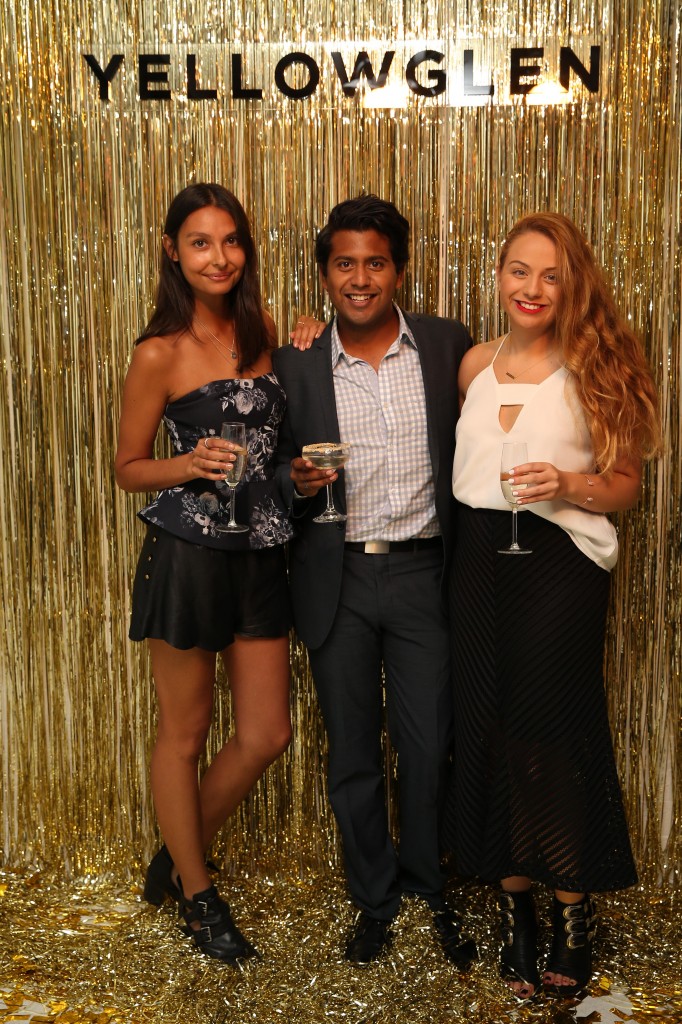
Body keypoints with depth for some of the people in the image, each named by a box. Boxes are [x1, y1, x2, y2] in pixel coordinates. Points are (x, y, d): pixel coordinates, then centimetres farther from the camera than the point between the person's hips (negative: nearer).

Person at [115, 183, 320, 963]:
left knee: (267, 734, 10)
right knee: (184, 734, 9)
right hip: (188, 555, -5)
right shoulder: (159, 354, -8)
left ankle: (177, 856, 35)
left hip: (260, 553, 6)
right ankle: (197, 894, 31)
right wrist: (192, 464, -20)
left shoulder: (261, 331, 7)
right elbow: (129, 468, -2)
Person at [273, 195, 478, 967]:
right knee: (351, 750, 11)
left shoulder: (448, 346, 0)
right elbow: (278, 470, 6)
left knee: (428, 744, 7)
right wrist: (297, 481, -17)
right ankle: (374, 896, 31)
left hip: (423, 571, 0)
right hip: (336, 579, 1)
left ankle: (430, 887, 31)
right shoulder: (295, 366, 0)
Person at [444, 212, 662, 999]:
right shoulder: (475, 363, 8)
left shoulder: (596, 367, -3)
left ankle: (573, 913, 18)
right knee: (489, 727, 7)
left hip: (561, 567, -4)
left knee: (557, 728, 1)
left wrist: (570, 484, -20)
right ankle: (514, 908, 24)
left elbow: (627, 484, -2)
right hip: (481, 562, 4)